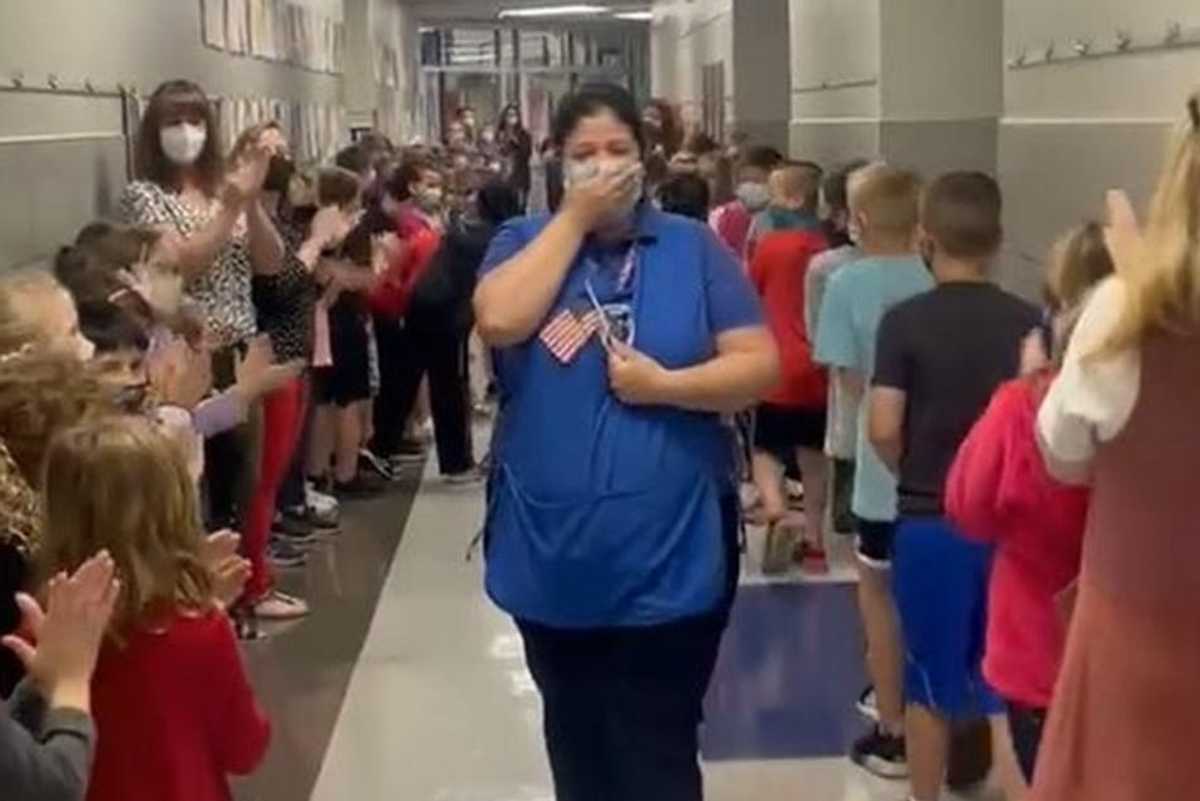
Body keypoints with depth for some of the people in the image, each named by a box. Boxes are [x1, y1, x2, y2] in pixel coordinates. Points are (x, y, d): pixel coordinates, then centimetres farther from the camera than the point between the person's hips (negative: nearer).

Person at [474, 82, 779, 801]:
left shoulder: (693, 246, 1)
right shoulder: (523, 242, 4)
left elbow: (761, 366, -4)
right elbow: (500, 321, -17)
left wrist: (664, 384, -18)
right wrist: (574, 218, -12)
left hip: (669, 557, -2)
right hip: (551, 555, 2)